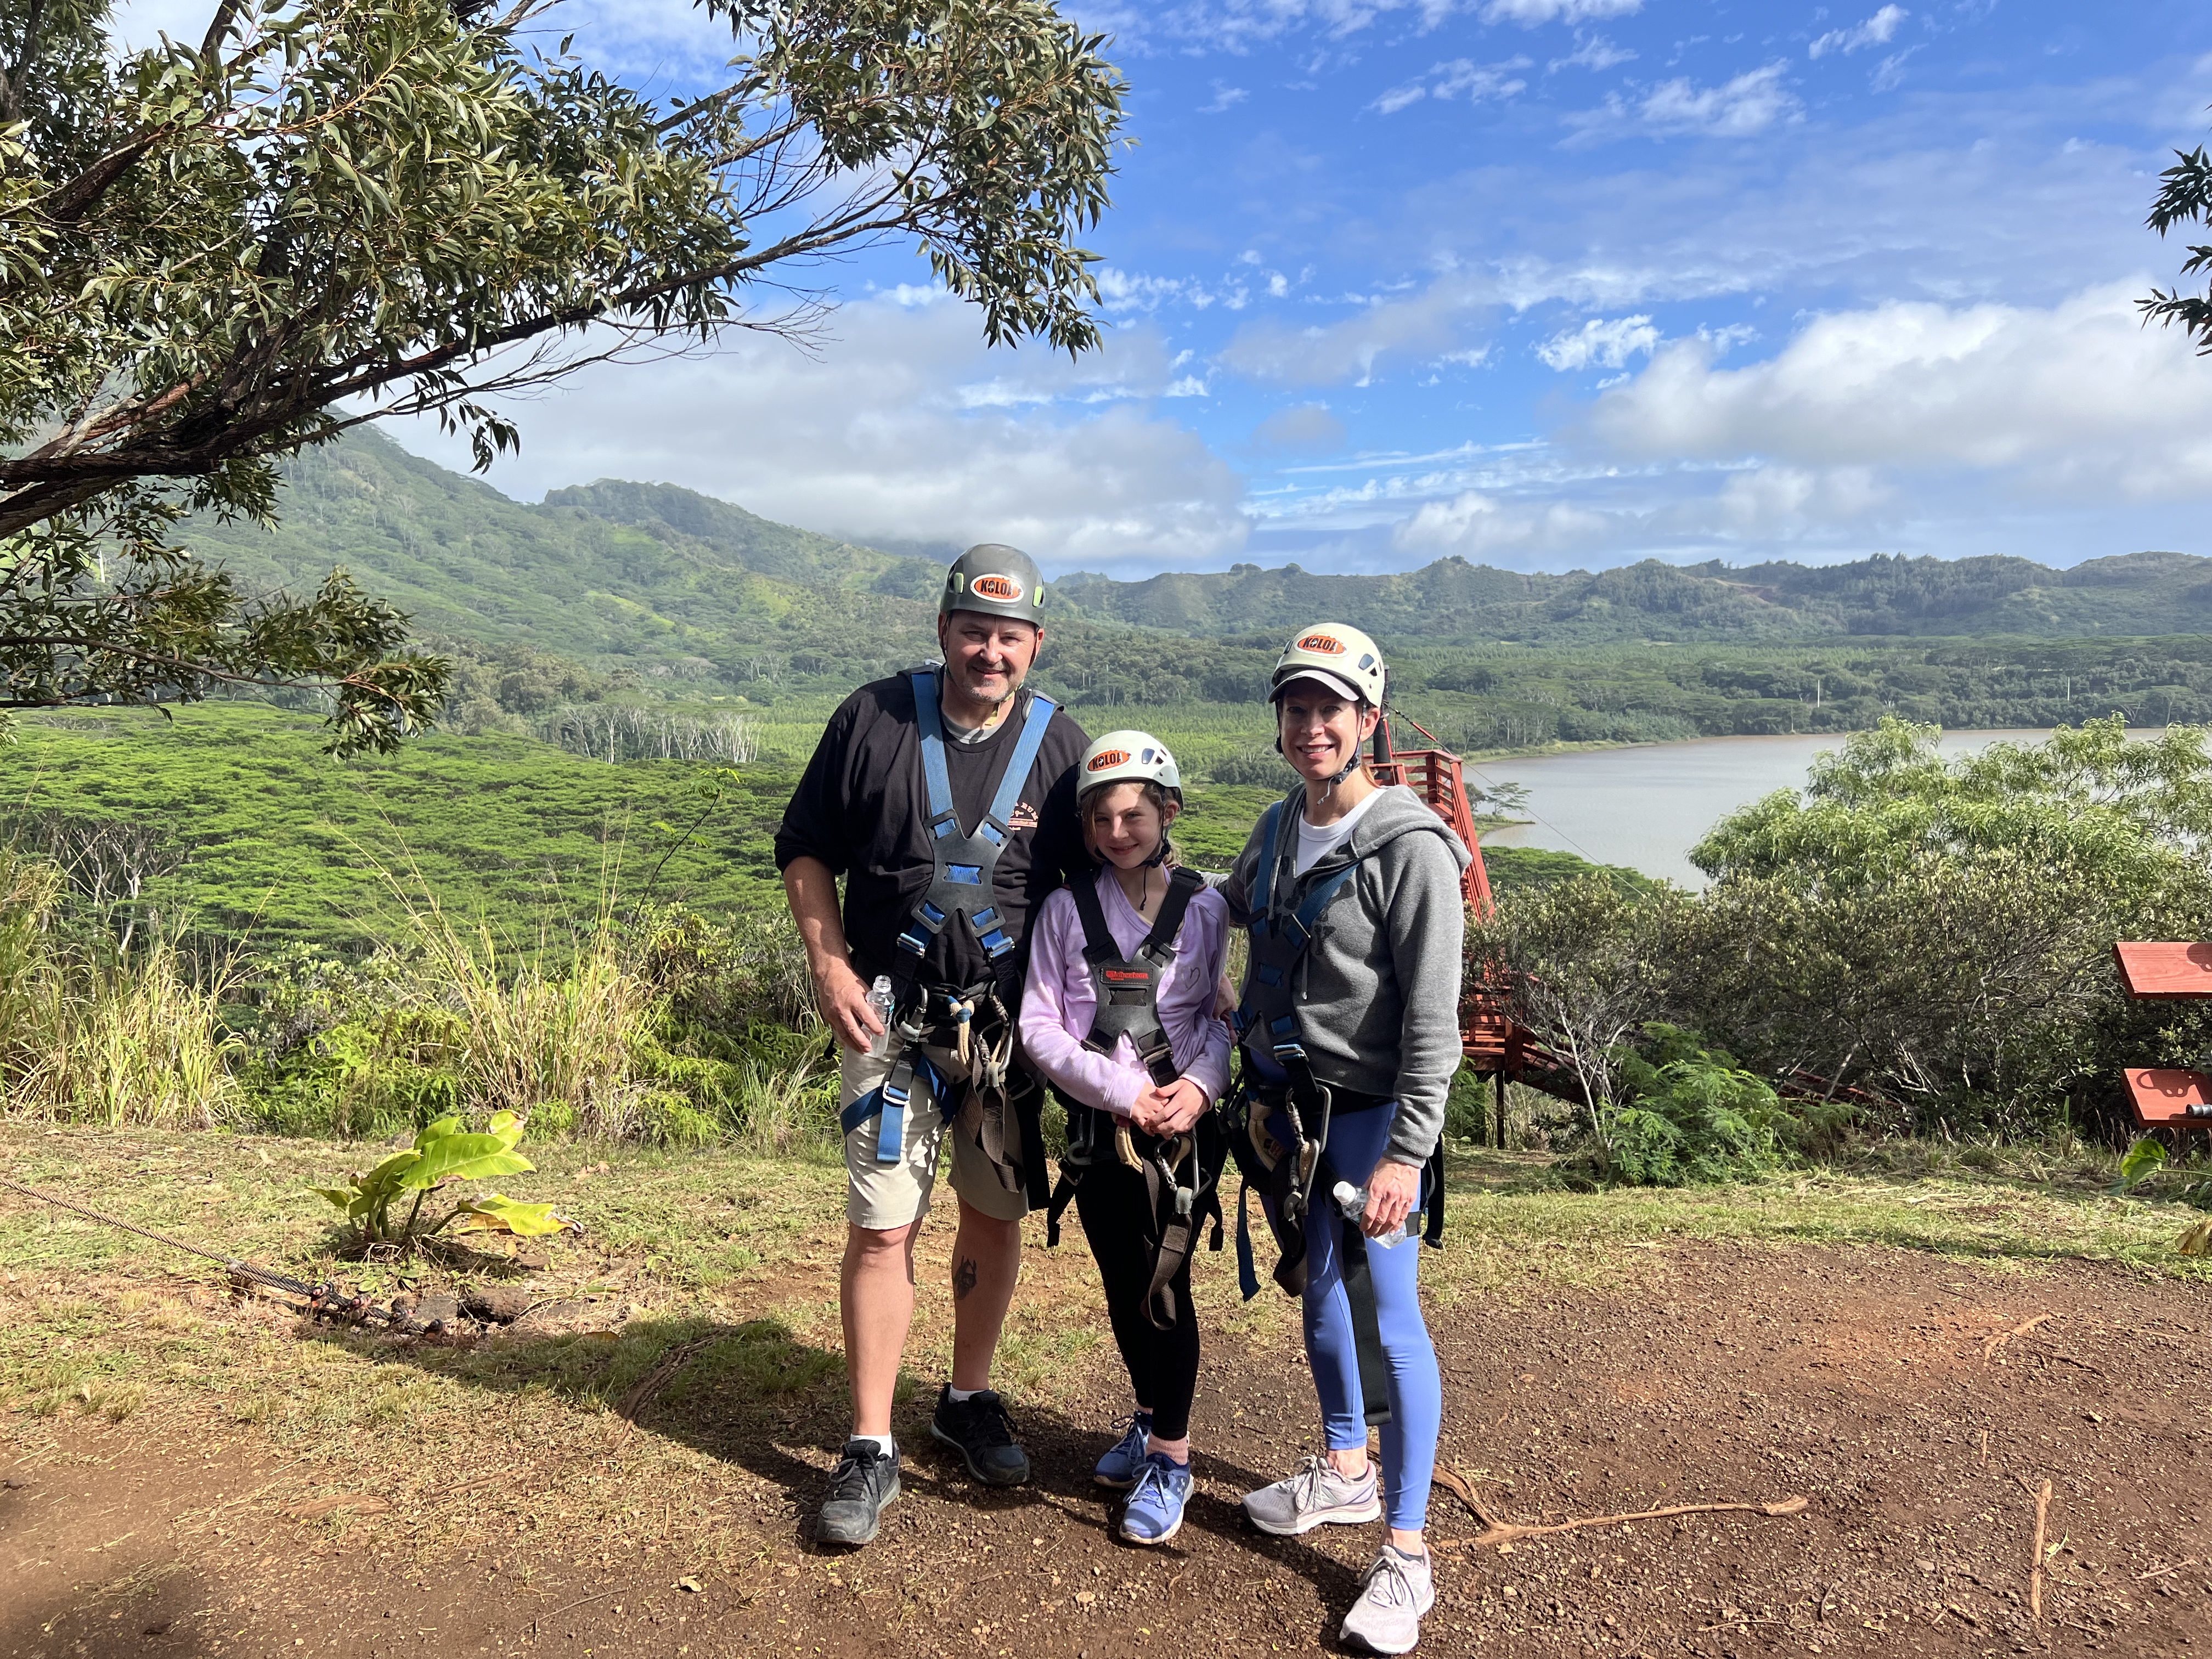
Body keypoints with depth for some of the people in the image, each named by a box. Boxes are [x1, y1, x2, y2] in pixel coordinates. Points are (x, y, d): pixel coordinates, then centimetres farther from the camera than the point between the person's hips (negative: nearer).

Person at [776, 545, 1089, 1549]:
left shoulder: (1061, 747, -1)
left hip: (1009, 1018, 2)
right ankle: (871, 1449, 11)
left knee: (995, 1218, 12)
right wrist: (829, 963, -6)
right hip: (889, 1014, -2)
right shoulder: (874, 719, -4)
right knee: (882, 1229, -3)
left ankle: (968, 1400, 34)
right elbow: (805, 848, 5)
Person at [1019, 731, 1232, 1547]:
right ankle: (1148, 1418, 38)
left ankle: (1171, 1456, 14)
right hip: (1098, 1126, 2)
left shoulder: (1203, 908, -1)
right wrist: (1121, 1091, -15)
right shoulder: (1067, 910, 0)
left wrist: (1198, 1084, -16)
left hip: (1183, 1126, -2)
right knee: (1121, 1287, 15)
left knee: (1163, 1287, -4)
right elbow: (1039, 1028, -5)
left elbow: (1222, 1015, 2)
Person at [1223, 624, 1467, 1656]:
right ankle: (1344, 1474, 41)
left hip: (1369, 1115, -7)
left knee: (1387, 1318, -3)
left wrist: (1407, 1153, -21)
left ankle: (1405, 1556, 11)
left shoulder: (1411, 849, -17)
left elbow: (1432, 1021, -18)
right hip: (1284, 1105, 7)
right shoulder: (1279, 828, 6)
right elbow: (1232, 907, 30)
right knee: (1317, 1291, 20)